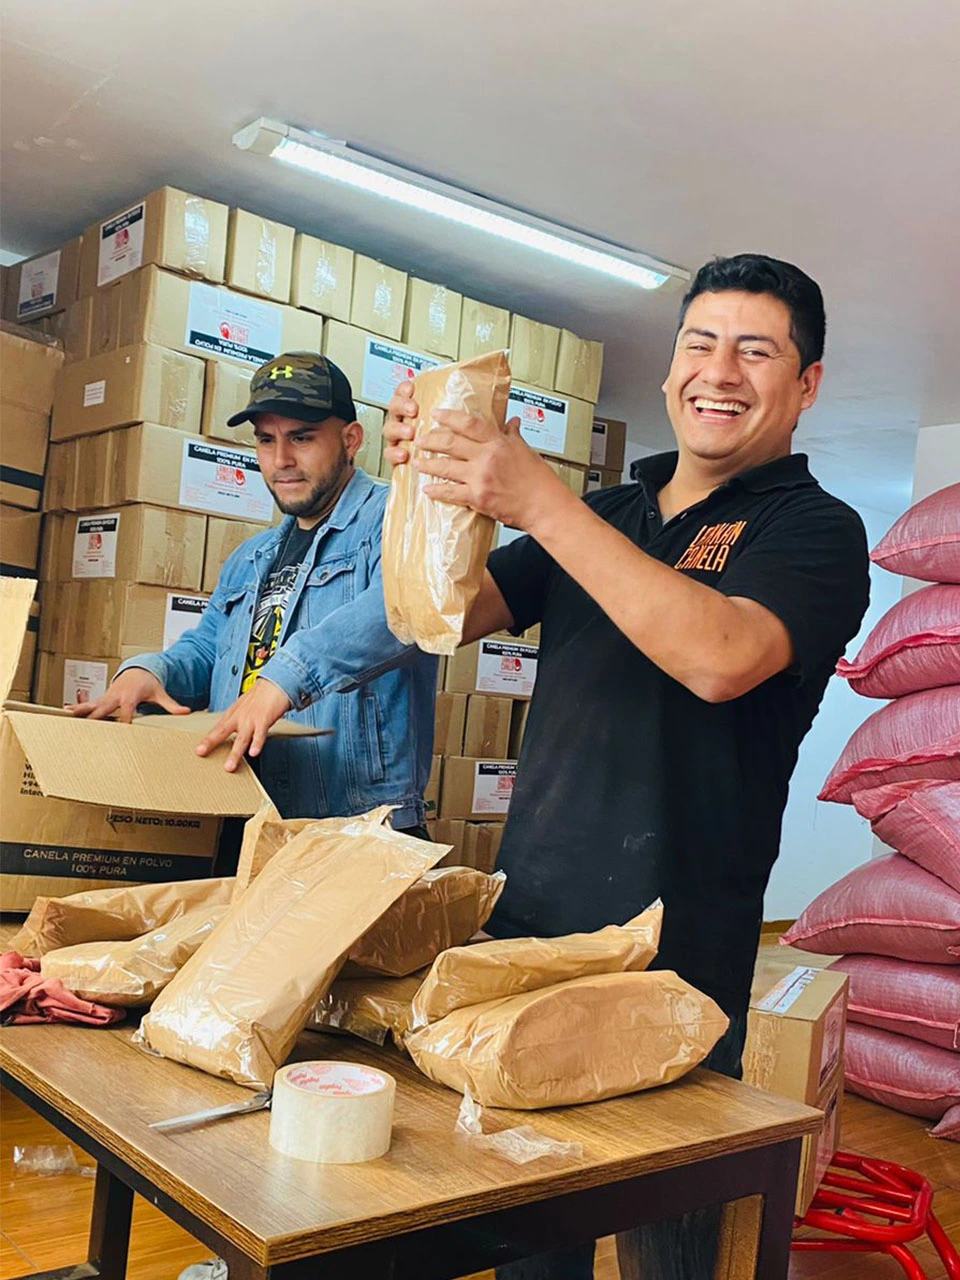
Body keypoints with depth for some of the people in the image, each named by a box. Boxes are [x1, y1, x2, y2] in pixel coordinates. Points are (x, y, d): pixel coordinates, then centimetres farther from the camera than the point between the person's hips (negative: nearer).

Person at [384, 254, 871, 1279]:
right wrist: (428, 485, -12)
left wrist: (539, 502, -26)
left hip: (672, 951, -5)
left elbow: (719, 656, -25)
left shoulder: (814, 530, -4)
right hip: (527, 915, 5)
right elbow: (450, 614, 6)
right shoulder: (603, 517, 13)